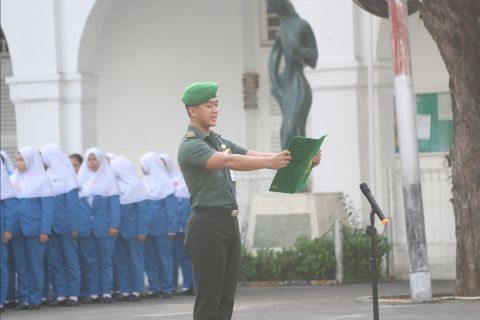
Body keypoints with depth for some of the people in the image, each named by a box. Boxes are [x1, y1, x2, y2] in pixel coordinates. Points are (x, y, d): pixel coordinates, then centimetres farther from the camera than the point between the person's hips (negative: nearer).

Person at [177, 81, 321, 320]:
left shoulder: (219, 141, 18)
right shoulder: (190, 146, -11)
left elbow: (254, 155, 9)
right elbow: (227, 161, -27)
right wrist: (269, 163, -40)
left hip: (230, 224, 9)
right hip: (207, 226, -9)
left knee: (226, 300, 7)